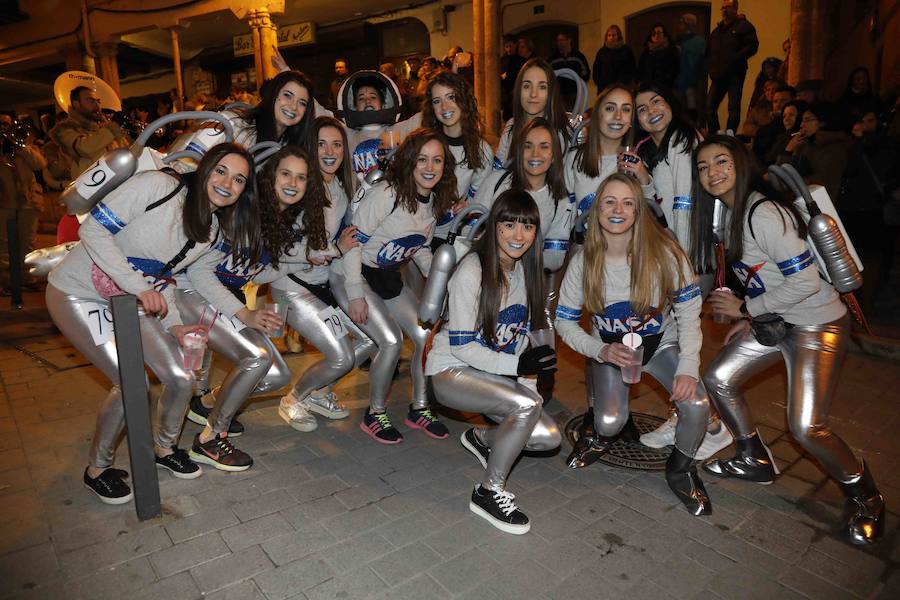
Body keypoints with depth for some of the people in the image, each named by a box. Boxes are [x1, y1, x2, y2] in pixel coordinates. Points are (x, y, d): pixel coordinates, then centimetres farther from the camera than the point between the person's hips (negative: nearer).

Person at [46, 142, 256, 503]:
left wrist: (174, 324, -6)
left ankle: (164, 447, 27)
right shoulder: (157, 187, -24)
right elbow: (93, 230, -23)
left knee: (182, 378, -2)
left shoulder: (213, 231, -2)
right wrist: (140, 287, -29)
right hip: (77, 294, -6)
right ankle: (98, 469, 12)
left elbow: (163, 275, 7)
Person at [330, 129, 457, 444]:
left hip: (389, 277, 7)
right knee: (391, 340, -19)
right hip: (352, 274, -7)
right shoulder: (386, 193, -22)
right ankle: (374, 415, 3)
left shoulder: (436, 201, 2)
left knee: (426, 335, -5)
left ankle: (419, 408, 14)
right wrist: (355, 294, -23)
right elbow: (353, 241, -21)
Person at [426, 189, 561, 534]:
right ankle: (489, 492, -8)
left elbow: (520, 333, 10)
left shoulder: (525, 270, 3)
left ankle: (482, 438, 20)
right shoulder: (472, 271, -19)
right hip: (451, 371, -7)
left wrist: (528, 375, -2)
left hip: (499, 372, 7)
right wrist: (516, 365, -26)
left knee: (548, 437, -8)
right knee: (527, 405, -29)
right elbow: (461, 345, -19)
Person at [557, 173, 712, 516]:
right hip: (609, 348, 0)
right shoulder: (583, 262, -16)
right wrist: (601, 351, -24)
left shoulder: (665, 253, -20)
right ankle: (602, 433, 21)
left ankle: (681, 469, 8)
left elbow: (688, 314, -13)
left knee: (696, 404, -24)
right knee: (610, 422, -20)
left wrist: (688, 368, -24)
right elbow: (565, 323, -9)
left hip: (661, 343, 0)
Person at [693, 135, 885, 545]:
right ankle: (756, 461, 25)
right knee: (718, 379, 6)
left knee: (806, 427, -11)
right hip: (772, 321, 9)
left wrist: (745, 308, -15)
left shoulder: (764, 214, -23)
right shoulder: (729, 212, 4)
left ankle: (866, 499, 16)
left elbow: (805, 283, -23)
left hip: (818, 324, -8)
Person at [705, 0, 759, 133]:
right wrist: (711, 68, 11)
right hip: (718, 75, 6)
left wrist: (735, 58, -19)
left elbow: (752, 46, -9)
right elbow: (708, 52, 26)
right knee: (710, 106, 1)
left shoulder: (743, 26, 2)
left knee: (733, 107, -5)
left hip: (735, 74, -6)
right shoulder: (716, 30, 21)